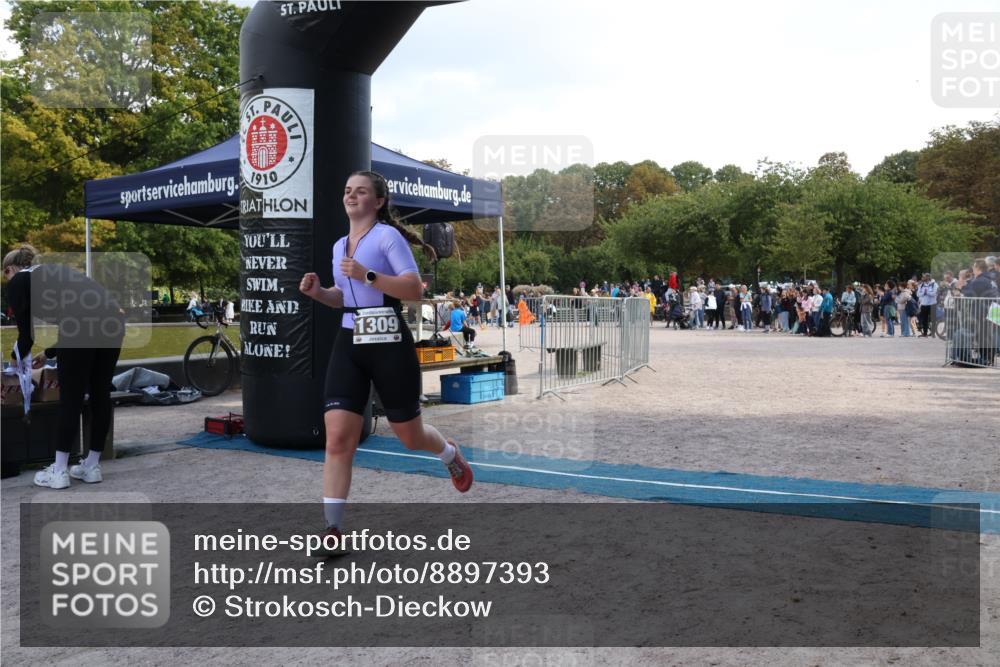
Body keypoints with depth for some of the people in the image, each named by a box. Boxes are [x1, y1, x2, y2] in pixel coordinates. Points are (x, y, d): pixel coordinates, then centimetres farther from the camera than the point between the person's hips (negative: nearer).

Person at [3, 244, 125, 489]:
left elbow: (27, 334, 15)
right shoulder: (53, 272, 37)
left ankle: (59, 472, 14)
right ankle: (92, 466, 25)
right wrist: (49, 354, 52)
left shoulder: (17, 282, 17)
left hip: (85, 322, -6)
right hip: (112, 317, 7)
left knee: (70, 399, 5)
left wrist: (16, 358, 37)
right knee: (100, 395, 15)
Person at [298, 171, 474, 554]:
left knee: (409, 435, 10)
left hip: (389, 343, -5)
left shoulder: (387, 235, -6)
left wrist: (368, 276, -24)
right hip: (348, 344, 5)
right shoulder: (339, 246, 15)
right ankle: (333, 529, -2)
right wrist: (318, 292, 7)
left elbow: (415, 290, -15)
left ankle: (450, 453, 45)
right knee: (337, 437, -8)